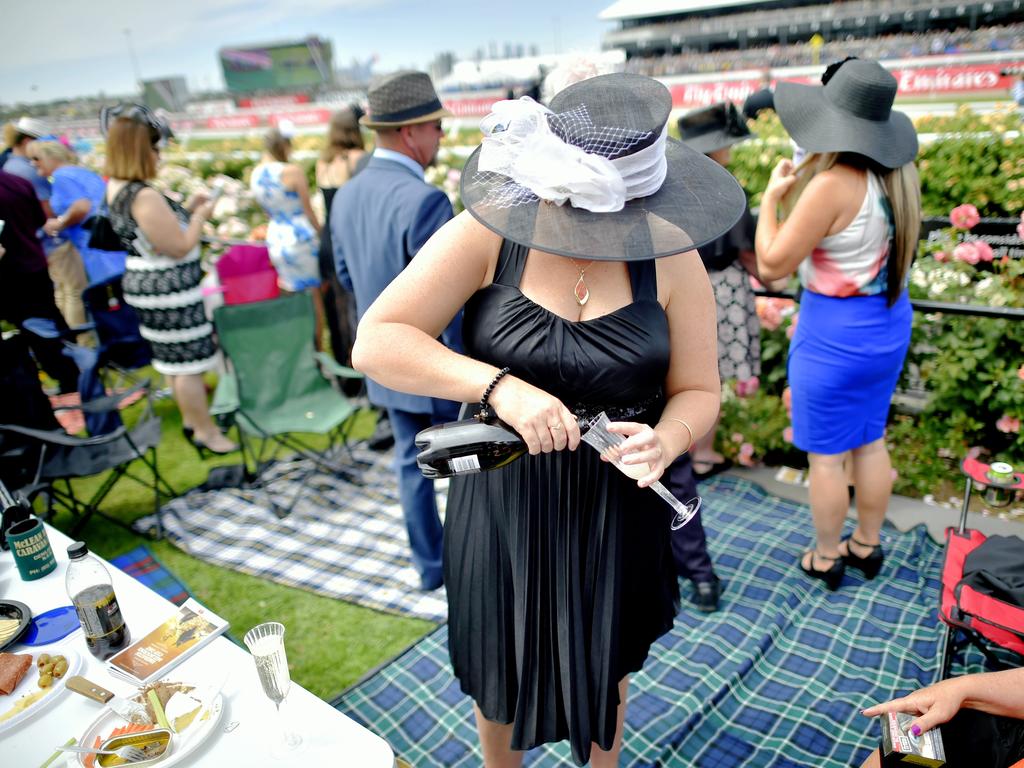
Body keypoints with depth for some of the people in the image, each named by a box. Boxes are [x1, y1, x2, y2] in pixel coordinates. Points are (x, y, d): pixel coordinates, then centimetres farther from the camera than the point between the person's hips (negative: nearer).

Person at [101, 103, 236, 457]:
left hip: (147, 283, 10)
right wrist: (200, 214, -10)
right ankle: (205, 431, 12)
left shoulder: (117, 188, 7)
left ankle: (191, 418, 35)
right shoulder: (144, 196, -24)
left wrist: (187, 209, 9)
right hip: (168, 290, -10)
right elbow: (180, 247, -23)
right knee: (188, 364, 1)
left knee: (174, 360, 21)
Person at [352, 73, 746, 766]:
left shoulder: (669, 259, -12)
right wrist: (499, 386, -34)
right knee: (500, 668, 23)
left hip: (617, 506, 2)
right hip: (503, 496, -1)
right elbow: (376, 344, -21)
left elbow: (697, 391, -5)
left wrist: (663, 442, -28)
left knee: (604, 669, 26)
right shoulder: (488, 234, -17)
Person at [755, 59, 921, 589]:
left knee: (825, 454, 8)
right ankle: (867, 546, 37)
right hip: (889, 324, 8)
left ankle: (826, 559, 25)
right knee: (870, 441, 20)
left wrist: (771, 196, -7)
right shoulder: (899, 173, -1)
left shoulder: (832, 184, -25)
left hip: (834, 333, -8)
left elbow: (772, 266, -20)